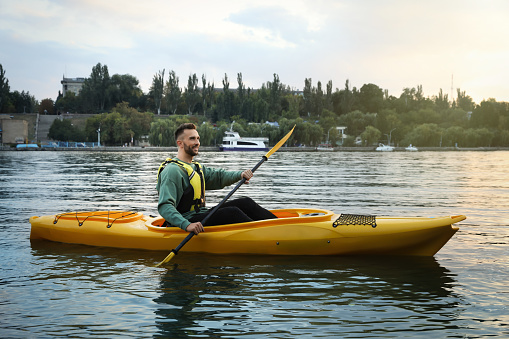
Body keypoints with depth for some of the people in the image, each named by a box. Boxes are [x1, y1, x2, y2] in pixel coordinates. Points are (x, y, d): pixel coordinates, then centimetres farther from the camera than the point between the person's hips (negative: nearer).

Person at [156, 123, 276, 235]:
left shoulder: (196, 167, 19)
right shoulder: (172, 170, -14)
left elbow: (218, 176, 10)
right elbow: (164, 206, -23)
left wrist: (240, 174, -11)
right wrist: (186, 225, -37)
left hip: (202, 216, 10)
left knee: (245, 203, 1)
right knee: (231, 212, -25)